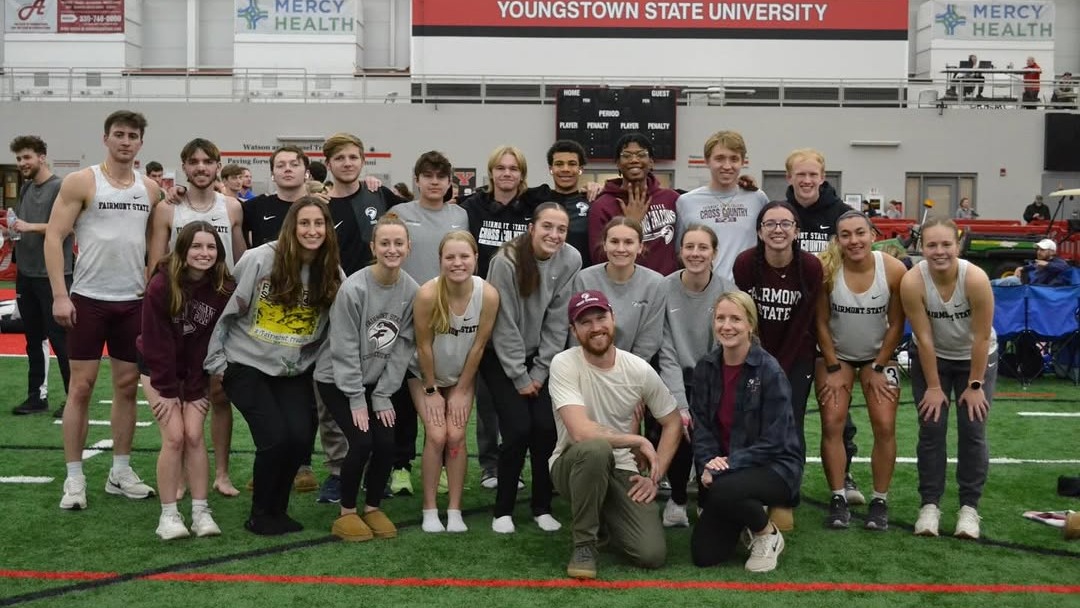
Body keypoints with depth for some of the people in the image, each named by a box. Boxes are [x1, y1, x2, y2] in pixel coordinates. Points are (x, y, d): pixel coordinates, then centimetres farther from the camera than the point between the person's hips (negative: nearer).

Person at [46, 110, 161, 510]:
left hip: (134, 302, 4)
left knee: (127, 386, 8)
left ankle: (120, 472, 19)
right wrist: (60, 295, -15)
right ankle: (74, 478, 7)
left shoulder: (151, 189, 7)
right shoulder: (81, 182, -5)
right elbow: (53, 238, -8)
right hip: (88, 298, -4)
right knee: (81, 387, 0)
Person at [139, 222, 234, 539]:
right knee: (174, 436, -11)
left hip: (197, 372, 2)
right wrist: (167, 390, -16)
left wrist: (196, 389, -12)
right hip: (159, 369, -2)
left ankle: (201, 511, -1)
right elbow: (156, 341, -18)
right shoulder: (161, 284, -22)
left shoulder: (224, 289, -16)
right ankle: (168, 514, -2)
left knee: (194, 435, -8)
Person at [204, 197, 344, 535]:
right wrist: (215, 360, -5)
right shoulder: (260, 259, -14)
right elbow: (227, 309, -7)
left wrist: (315, 363, 1)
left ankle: (278, 510, 14)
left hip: (294, 371, 4)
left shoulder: (333, 275, -4)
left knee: (300, 438, -11)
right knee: (274, 438, -15)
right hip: (247, 365, -3)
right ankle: (260, 515, 8)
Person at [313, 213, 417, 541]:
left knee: (386, 443, -9)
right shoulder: (353, 288, -22)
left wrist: (383, 396, -7)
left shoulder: (412, 291, -10)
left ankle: (373, 509, 14)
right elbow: (344, 349, -19)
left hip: (376, 381, 4)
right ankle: (346, 513, 4)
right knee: (362, 442, -16)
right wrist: (357, 400, -16)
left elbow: (402, 348, -5)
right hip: (337, 380, -4)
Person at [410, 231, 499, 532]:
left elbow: (478, 346, -14)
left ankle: (455, 510, 6)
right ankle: (429, 510, 3)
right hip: (426, 374, -2)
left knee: (456, 437, -6)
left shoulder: (488, 295, -25)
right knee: (436, 436, -10)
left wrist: (461, 390, -7)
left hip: (463, 375, 2)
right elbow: (424, 346, -19)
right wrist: (431, 390, -10)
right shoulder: (428, 294, -31)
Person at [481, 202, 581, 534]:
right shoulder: (506, 261, -22)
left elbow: (557, 321, -7)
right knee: (518, 429, -13)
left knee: (546, 427, -9)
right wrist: (520, 377, -14)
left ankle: (542, 506, 10)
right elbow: (505, 325, -17)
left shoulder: (570, 261, -13)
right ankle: (503, 509, 4)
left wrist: (540, 372, -7)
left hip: (541, 356, 3)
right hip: (501, 356, -3)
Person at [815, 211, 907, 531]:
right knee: (832, 424, -9)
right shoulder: (826, 269, -23)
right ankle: (838, 498, 1)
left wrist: (878, 368, -7)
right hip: (836, 355, 0)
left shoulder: (894, 270, -20)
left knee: (885, 427, -7)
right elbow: (821, 322, -12)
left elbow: (896, 324, -9)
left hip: (879, 356, 1)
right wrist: (833, 369, -9)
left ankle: (880, 501, 5)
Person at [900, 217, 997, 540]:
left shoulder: (976, 279, -31)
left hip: (976, 358, -1)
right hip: (931, 358, 1)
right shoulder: (912, 281, -28)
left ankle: (969, 507, 10)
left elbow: (981, 337, -20)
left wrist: (975, 385, -13)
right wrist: (933, 387, -12)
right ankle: (930, 504, 9)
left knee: (972, 431, -2)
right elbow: (924, 337, -20)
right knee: (931, 429, -2)